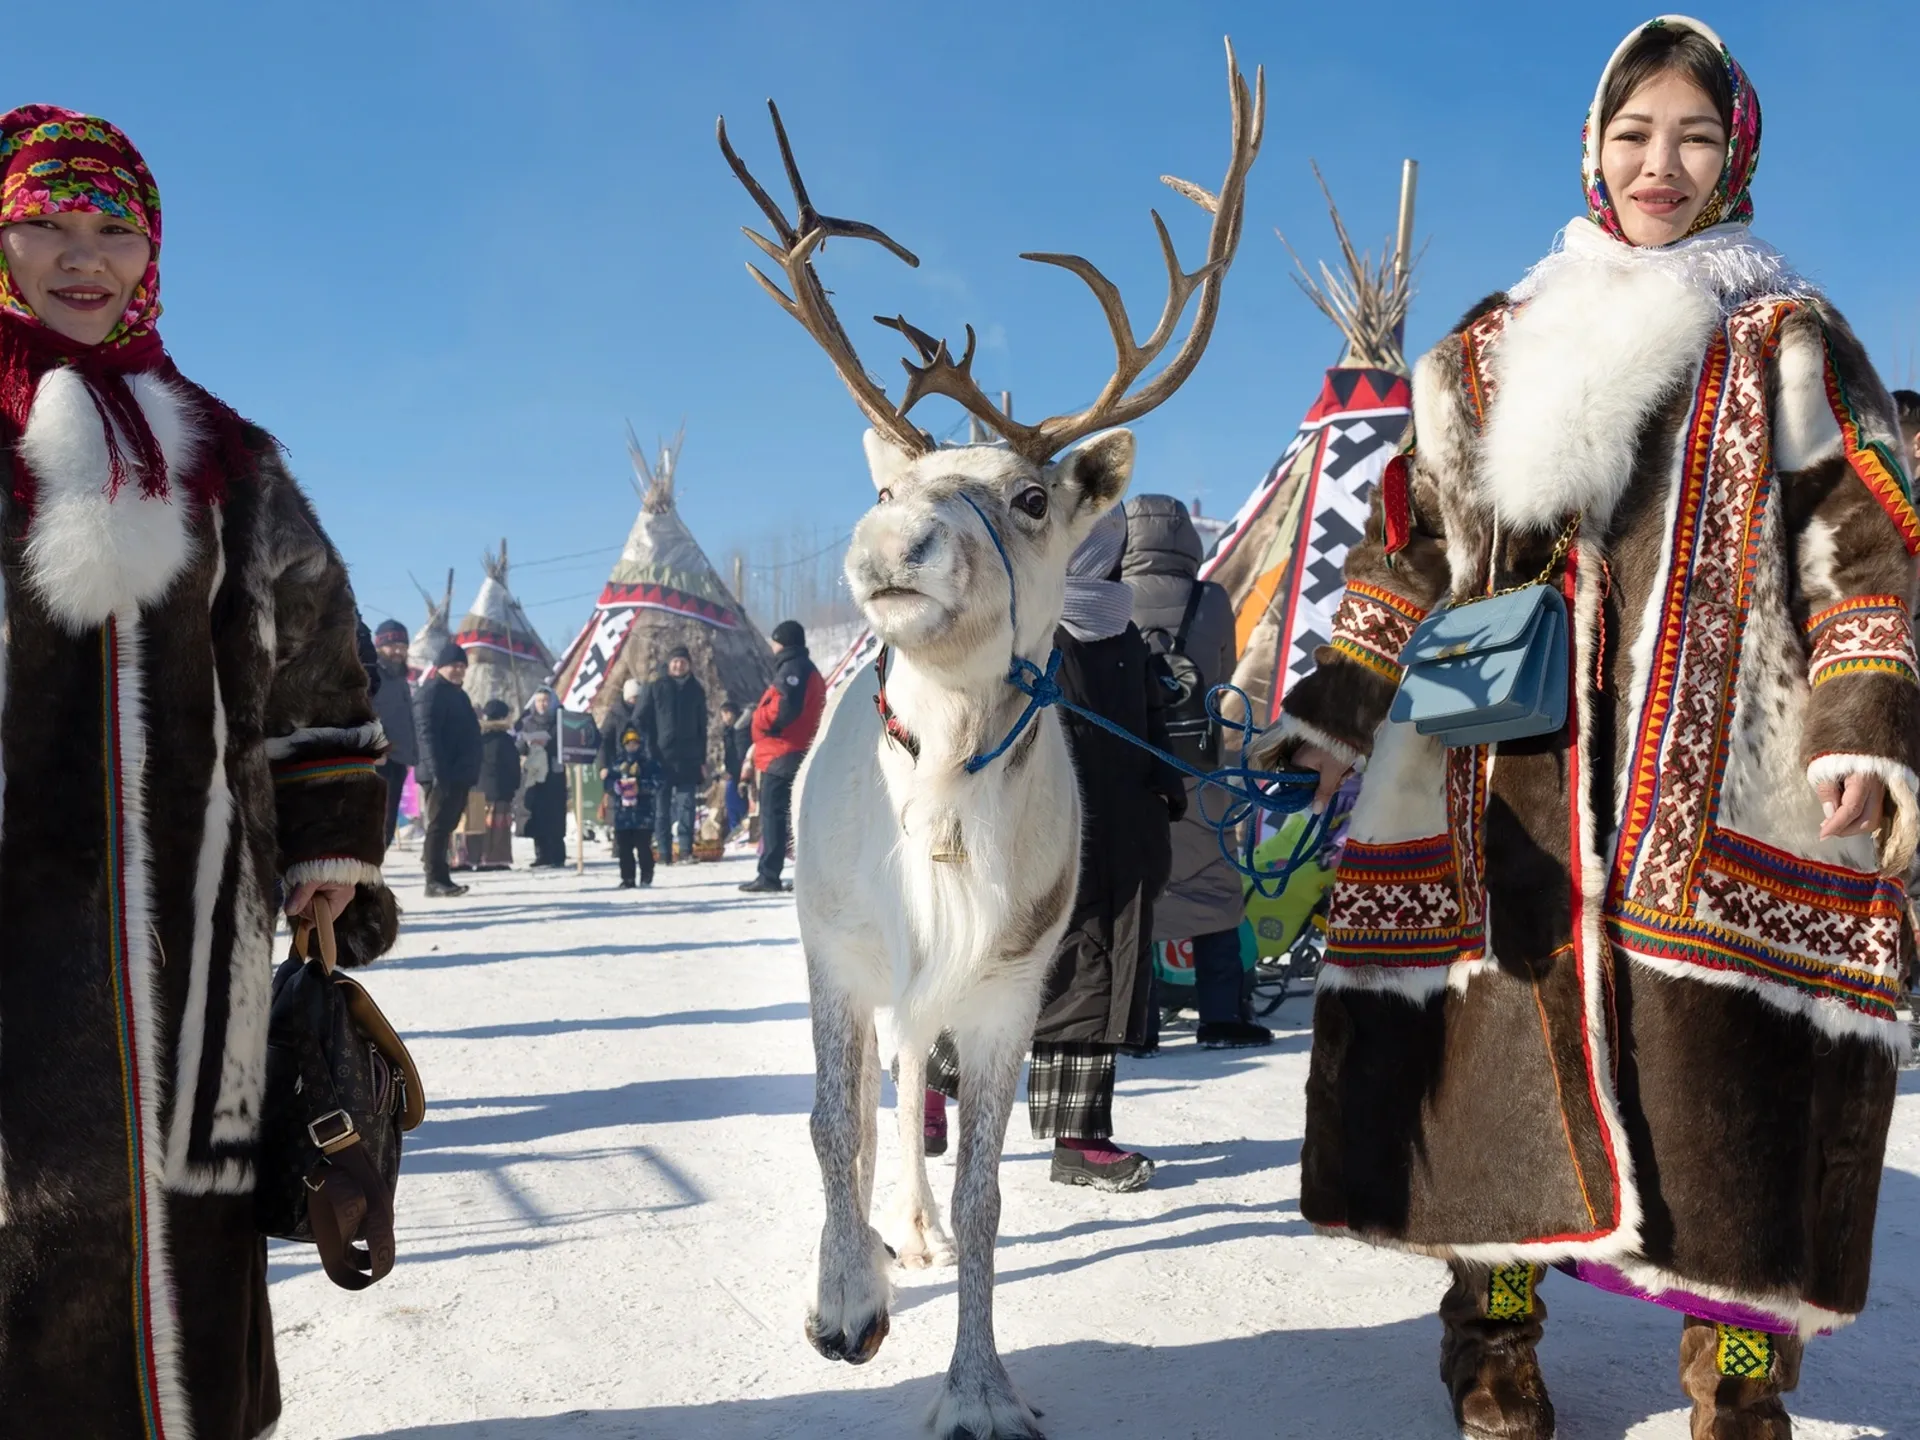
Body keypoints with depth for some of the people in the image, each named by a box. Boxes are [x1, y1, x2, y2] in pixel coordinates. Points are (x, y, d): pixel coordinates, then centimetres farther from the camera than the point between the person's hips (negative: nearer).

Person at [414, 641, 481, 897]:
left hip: (459, 774, 9)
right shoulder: (430, 693, -8)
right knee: (439, 826, -9)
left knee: (447, 826, 11)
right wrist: (438, 771, -26)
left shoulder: (458, 694, 22)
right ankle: (435, 881, -9)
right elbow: (426, 734, -19)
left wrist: (471, 773, 20)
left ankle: (440, 878, 16)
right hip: (442, 775, -9)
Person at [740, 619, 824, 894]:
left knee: (773, 814, -9)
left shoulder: (791, 668, -11)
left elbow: (786, 707, -25)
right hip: (801, 754, 10)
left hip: (783, 755, -10)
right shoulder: (809, 669, 21)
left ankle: (769, 876, -11)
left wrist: (760, 717, -10)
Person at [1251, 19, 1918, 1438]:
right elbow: (1415, 541, 19)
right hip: (1506, 775, 3)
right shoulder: (1498, 352, 18)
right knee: (1499, 1044, 3)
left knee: (1722, 1069, -6)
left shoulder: (1788, 347, 10)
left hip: (1710, 774, -2)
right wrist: (1323, 715, 15)